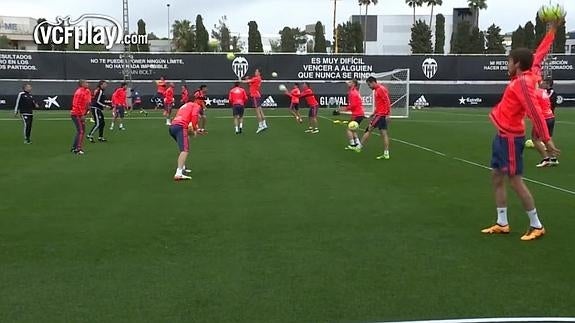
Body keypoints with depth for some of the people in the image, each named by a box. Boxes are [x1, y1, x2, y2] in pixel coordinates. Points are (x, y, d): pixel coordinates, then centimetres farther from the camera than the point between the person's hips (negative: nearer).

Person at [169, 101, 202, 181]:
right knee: (185, 150, -19)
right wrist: (195, 129, 1)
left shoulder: (185, 106, 36)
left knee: (184, 148, 29)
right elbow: (194, 115, -7)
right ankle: (178, 174, -35)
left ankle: (182, 168, 33)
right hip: (180, 127, -8)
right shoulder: (196, 106, 14)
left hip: (172, 127, 8)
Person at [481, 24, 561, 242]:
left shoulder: (523, 82, -19)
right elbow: (539, 53, 17)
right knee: (497, 178, 11)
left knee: (515, 180, -5)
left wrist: (546, 139, -29)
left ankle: (536, 226, 6)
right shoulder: (524, 77, 6)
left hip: (510, 138, -10)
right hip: (503, 135, 10)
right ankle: (502, 224, 17)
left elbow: (535, 112, -25)